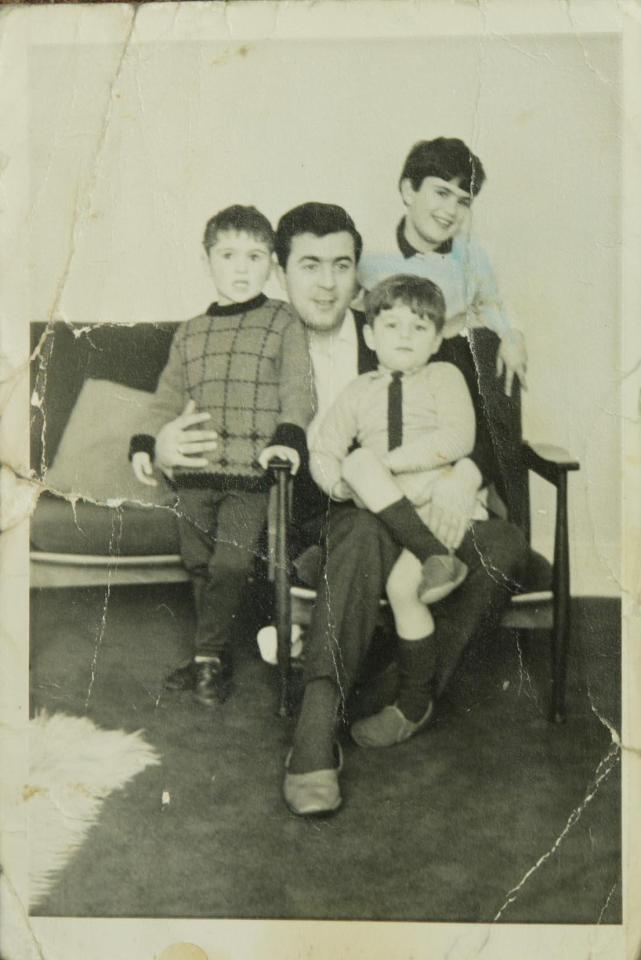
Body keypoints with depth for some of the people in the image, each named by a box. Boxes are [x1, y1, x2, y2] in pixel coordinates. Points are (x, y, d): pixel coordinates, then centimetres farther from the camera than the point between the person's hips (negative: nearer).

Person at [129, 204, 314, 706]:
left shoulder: (283, 321, 5)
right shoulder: (190, 333, 16)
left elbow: (297, 389, -4)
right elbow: (170, 395, 20)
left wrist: (289, 435, -20)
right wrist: (145, 442, 8)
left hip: (251, 468, -4)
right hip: (194, 467, 5)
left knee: (230, 563, -11)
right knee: (200, 565, 7)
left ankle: (209, 658, 3)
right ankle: (214, 658, 21)